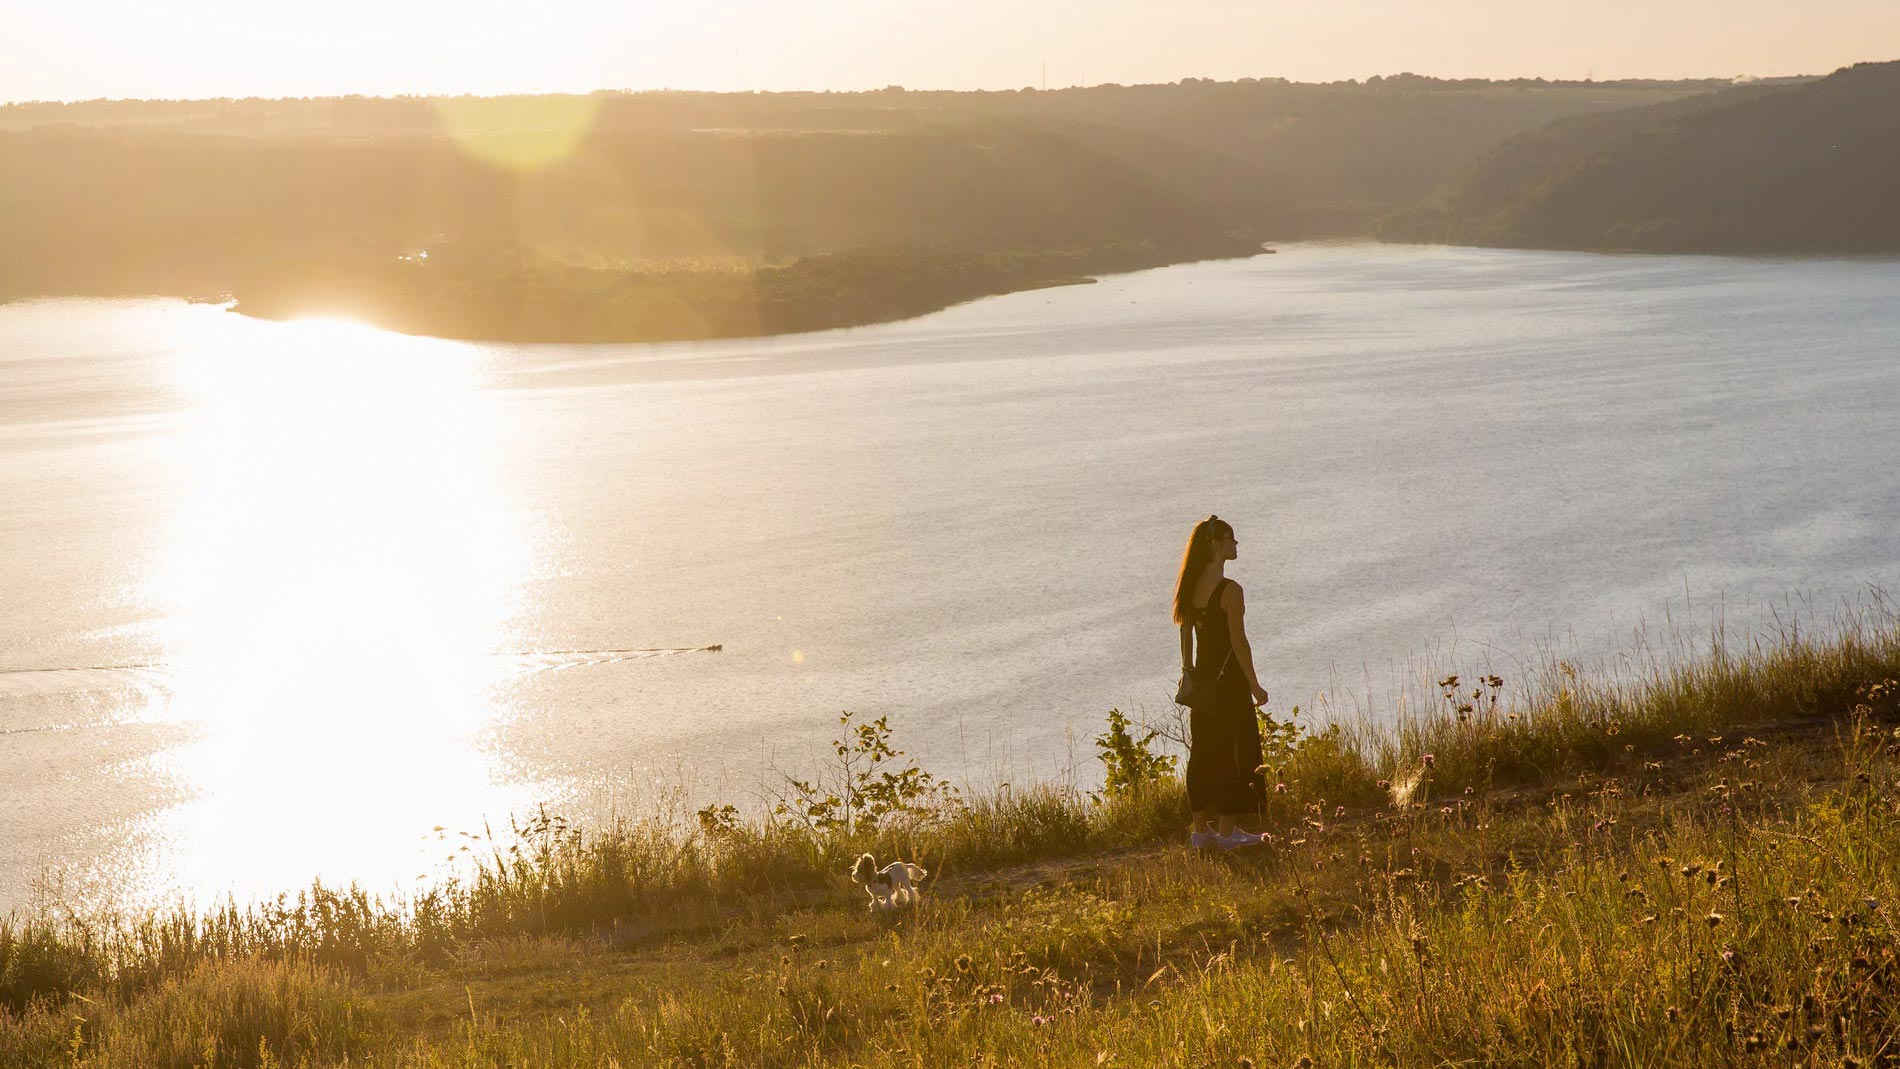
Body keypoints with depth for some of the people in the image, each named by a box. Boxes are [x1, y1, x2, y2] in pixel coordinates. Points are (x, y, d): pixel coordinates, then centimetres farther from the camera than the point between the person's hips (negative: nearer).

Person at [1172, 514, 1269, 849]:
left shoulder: (1191, 587, 5)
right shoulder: (1230, 591, -18)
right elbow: (1238, 642, -17)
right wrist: (1255, 686, -10)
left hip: (1202, 680, 8)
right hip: (1228, 682, -8)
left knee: (1204, 752, 13)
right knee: (1234, 753, 1)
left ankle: (1201, 828, 18)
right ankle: (1227, 831, 4)